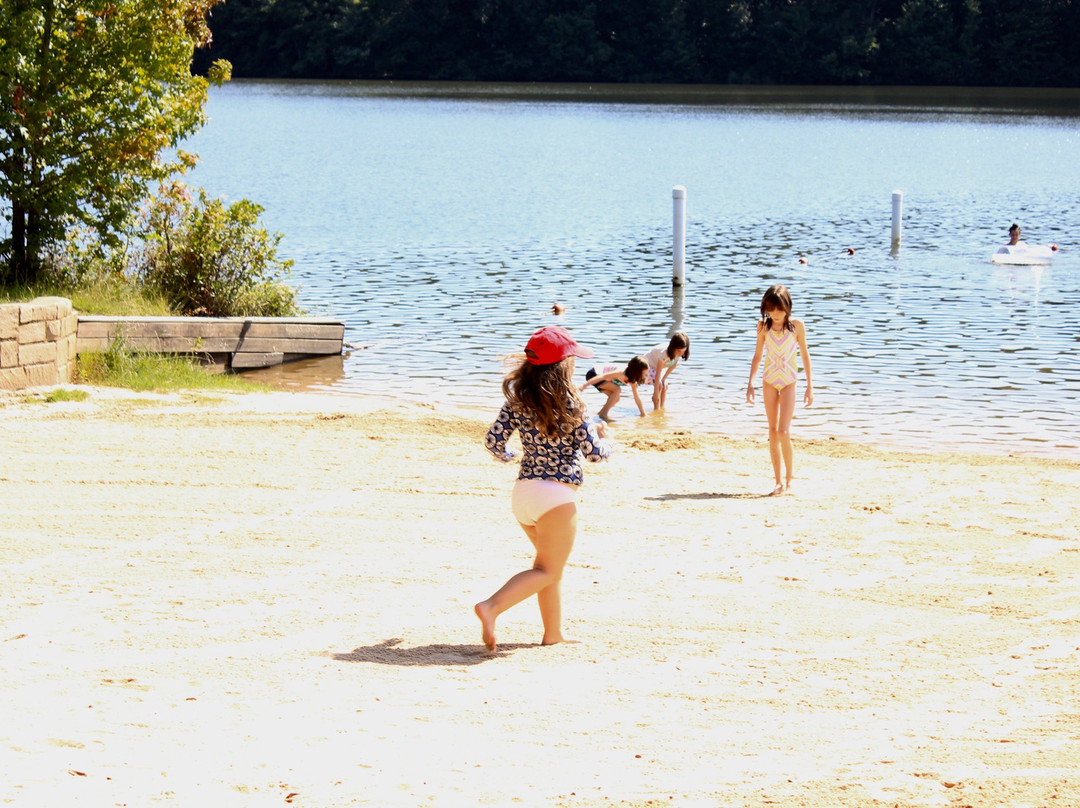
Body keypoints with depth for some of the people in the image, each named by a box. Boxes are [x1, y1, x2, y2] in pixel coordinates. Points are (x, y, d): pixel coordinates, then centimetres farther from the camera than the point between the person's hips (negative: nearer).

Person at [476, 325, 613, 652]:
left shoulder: (518, 401, 3)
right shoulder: (567, 404, -11)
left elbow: (494, 440, -1)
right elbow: (594, 452, -9)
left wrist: (509, 457, 21)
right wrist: (605, 438, 14)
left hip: (522, 491, 7)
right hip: (556, 494, -7)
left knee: (550, 562, 24)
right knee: (548, 571, 0)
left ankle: (553, 633, 29)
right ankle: (491, 607, -20)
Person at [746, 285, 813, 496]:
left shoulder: (796, 326, -6)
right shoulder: (763, 326, -1)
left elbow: (805, 355, 2)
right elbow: (757, 356, 8)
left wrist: (810, 386, 1)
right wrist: (750, 384, 4)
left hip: (789, 381, -2)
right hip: (769, 380, 2)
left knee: (783, 432, -12)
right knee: (773, 431, 4)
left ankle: (789, 478, 4)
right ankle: (778, 481, 10)